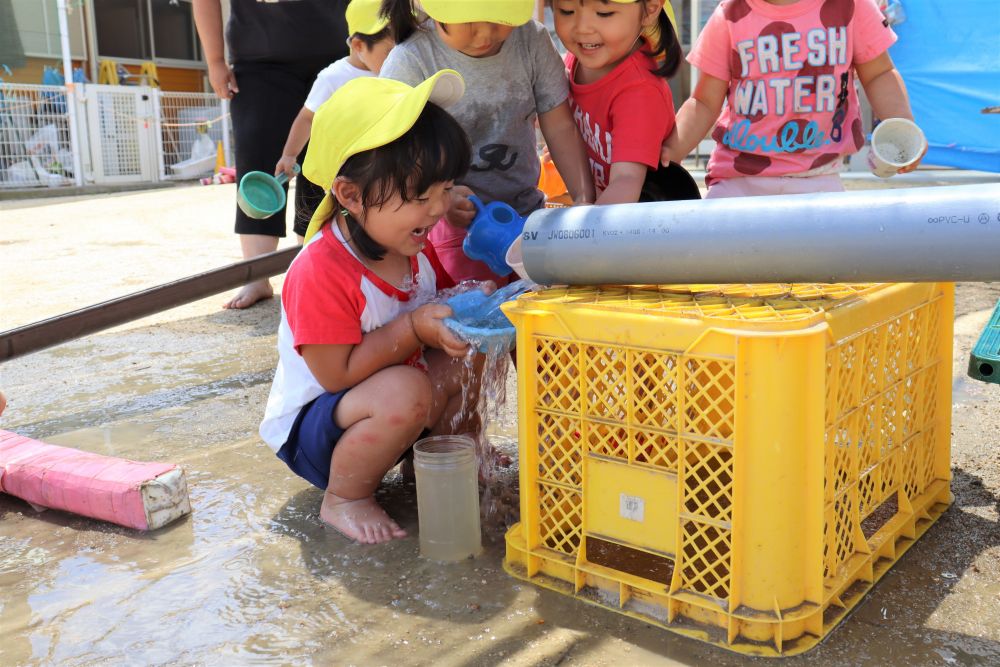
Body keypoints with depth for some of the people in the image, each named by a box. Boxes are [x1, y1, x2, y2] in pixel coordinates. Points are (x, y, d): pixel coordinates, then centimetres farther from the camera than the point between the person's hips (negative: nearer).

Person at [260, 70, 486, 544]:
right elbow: (338, 375, -28)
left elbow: (436, 314, 12)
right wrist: (414, 328, -33)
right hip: (307, 429, -8)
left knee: (465, 360, -10)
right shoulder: (320, 272, -29)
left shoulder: (414, 248, -3)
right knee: (404, 391, -35)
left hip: (378, 409, 8)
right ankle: (344, 499, -11)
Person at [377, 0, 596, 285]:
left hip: (529, 212, 4)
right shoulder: (410, 63, -16)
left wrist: (585, 199, -11)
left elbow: (559, 128, -1)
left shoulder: (533, 39, -5)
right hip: (457, 227, -4)